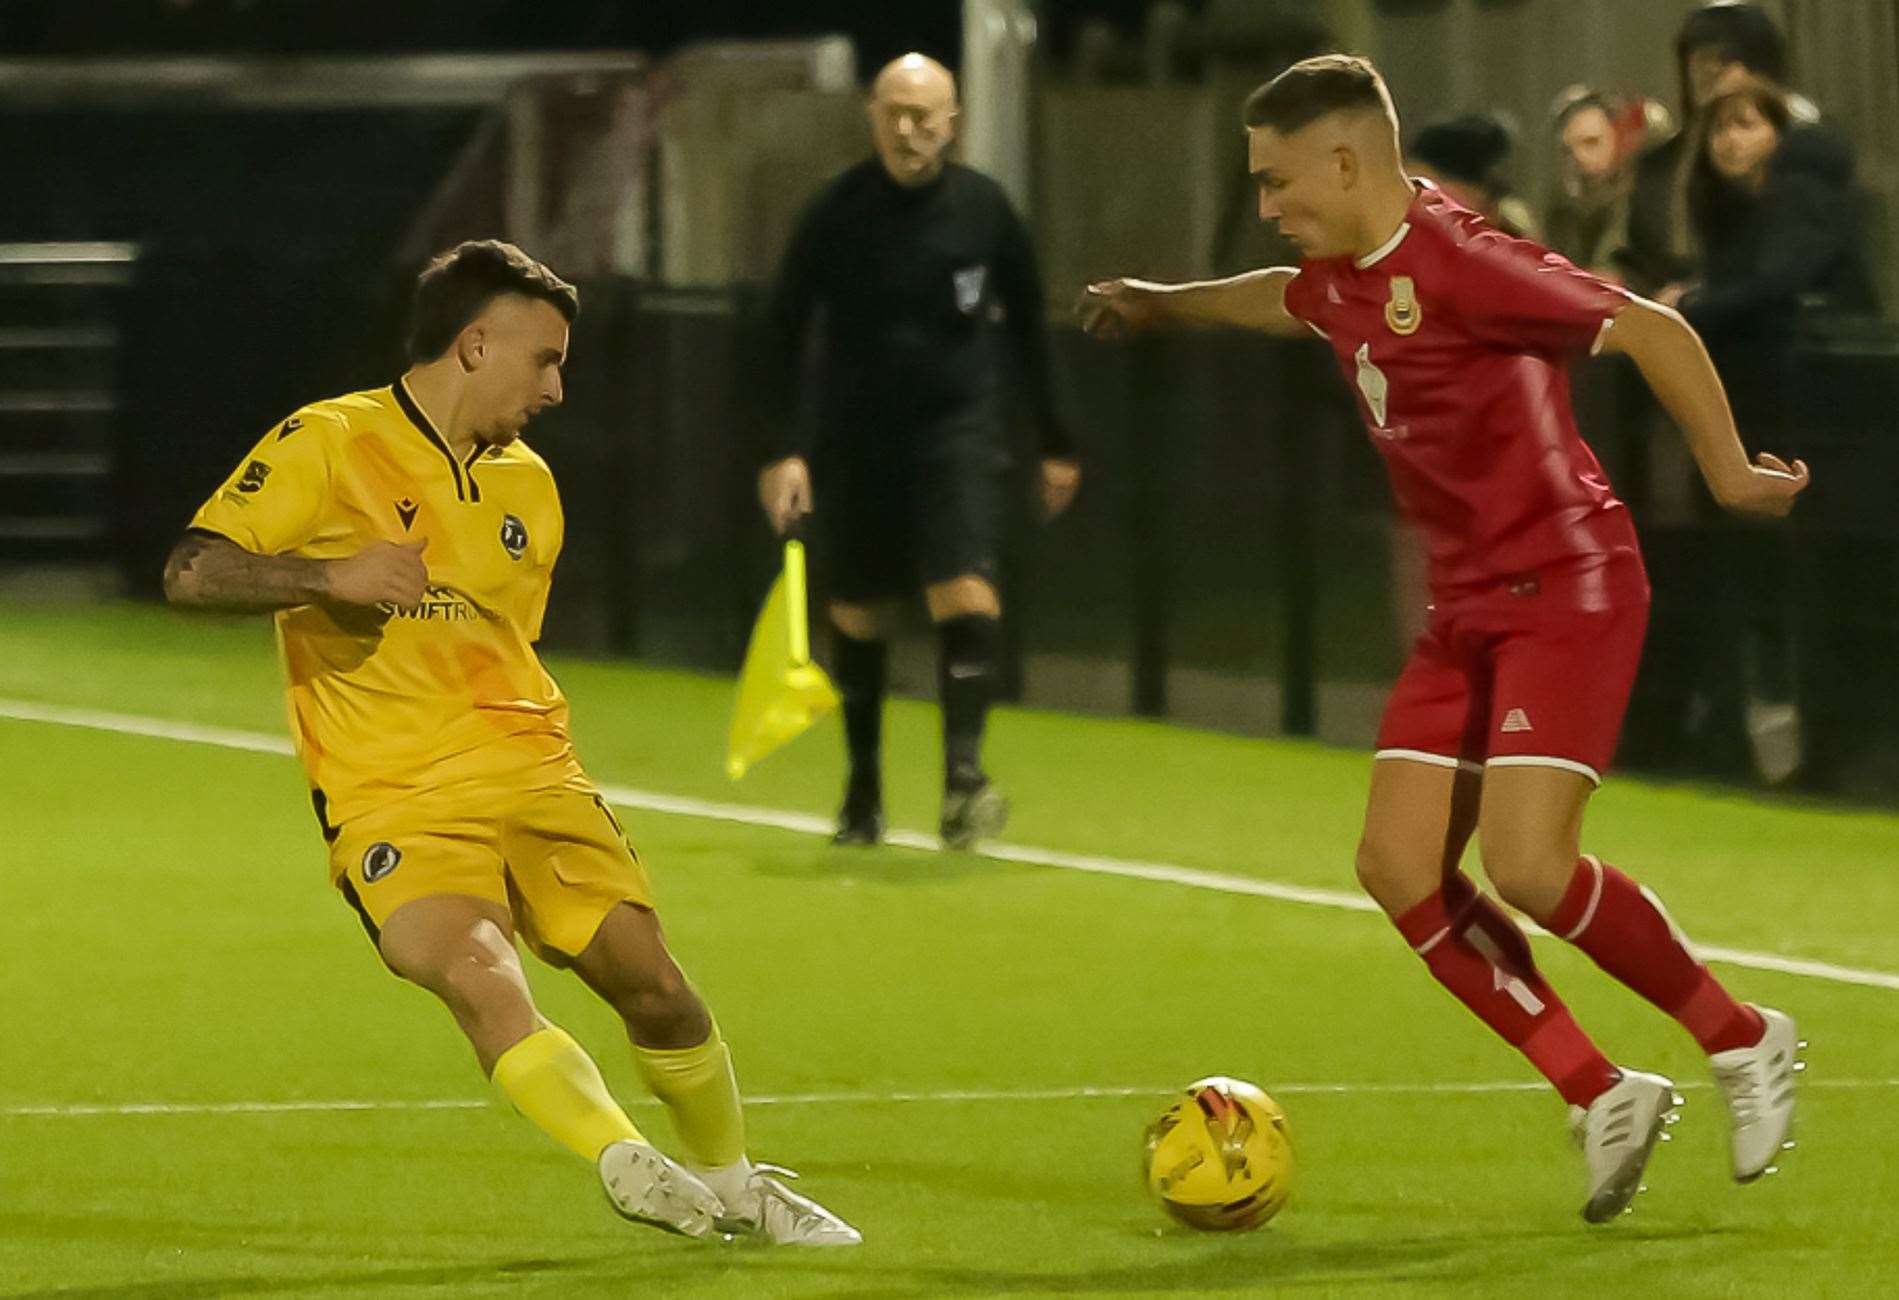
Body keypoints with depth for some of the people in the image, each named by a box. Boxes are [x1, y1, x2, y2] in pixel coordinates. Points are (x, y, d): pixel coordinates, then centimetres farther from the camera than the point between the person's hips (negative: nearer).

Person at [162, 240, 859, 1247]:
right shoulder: (327, 445, -2)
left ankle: (730, 1184, 18)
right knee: (480, 976, -31)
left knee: (650, 981, -4)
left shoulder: (527, 487, 19)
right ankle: (623, 1159, -34)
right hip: (393, 804, -5)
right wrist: (329, 574, -23)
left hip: (530, 779, 5)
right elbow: (191, 573, -10)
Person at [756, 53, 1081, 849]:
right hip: (856, 438, 1)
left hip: (958, 426, -1)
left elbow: (1026, 327, 8)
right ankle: (862, 794, 21)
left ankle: (962, 776, -24)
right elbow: (783, 331, -2)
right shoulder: (836, 214, -7)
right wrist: (782, 451, -10)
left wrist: (1055, 444, 10)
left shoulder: (982, 210, -3)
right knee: (856, 617, 8)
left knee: (966, 595, -18)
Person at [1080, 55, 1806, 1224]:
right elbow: (1291, 300, 35)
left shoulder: (1454, 263, -20)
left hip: (1564, 587, -9)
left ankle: (1744, 1041, 3)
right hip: (1470, 605, 9)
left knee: (1527, 866, -19)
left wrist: (1728, 472, -9)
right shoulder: (1344, 278, 8)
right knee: (1399, 864, -3)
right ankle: (1603, 1096, 5)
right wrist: (1165, 304, 48)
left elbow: (1651, 330, -18)